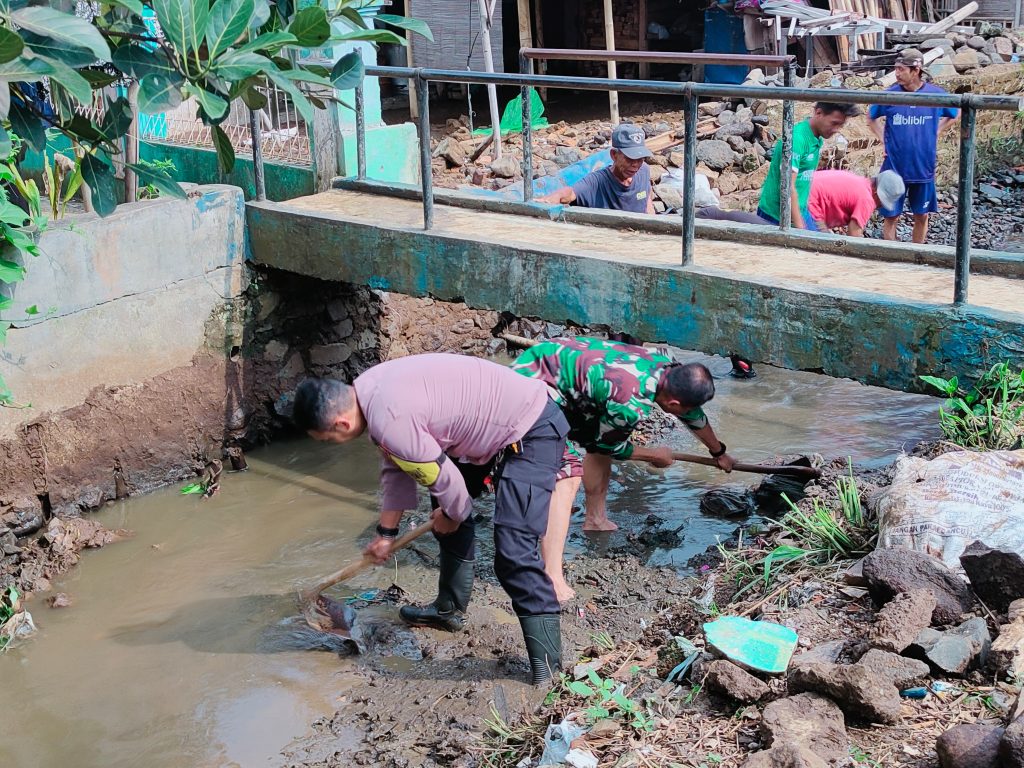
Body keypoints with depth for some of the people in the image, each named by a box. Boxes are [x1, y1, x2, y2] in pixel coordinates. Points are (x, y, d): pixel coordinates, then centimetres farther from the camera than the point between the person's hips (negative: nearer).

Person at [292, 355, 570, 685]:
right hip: (497, 424, 10)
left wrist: (451, 515, 3)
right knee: (445, 509, 23)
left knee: (513, 554, -16)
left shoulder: (389, 421, -29)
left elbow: (443, 478, -19)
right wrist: (386, 532, 19)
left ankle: (548, 669, -8)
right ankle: (450, 609, 40)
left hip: (532, 433, -10)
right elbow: (395, 468, 14)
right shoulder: (370, 389, 2)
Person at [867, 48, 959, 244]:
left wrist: (934, 133, 4)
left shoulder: (936, 94, -6)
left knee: (921, 216, 10)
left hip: (924, 168, 1)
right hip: (895, 168, -1)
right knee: (891, 216, 3)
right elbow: (871, 118, 12)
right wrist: (884, 140, 2)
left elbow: (954, 115, 13)